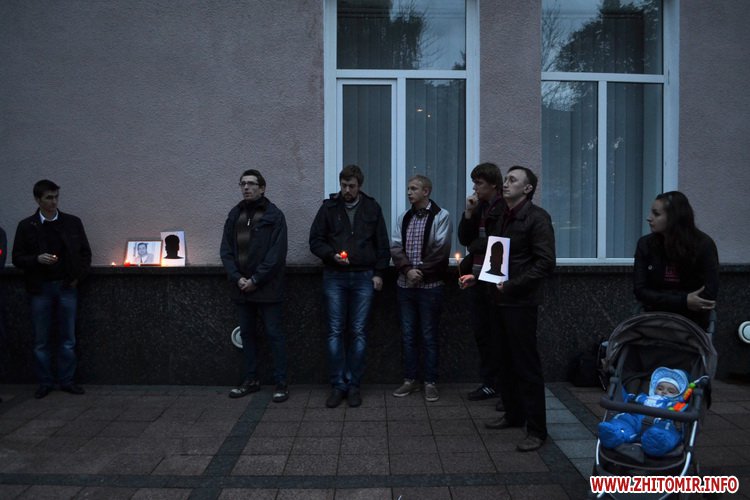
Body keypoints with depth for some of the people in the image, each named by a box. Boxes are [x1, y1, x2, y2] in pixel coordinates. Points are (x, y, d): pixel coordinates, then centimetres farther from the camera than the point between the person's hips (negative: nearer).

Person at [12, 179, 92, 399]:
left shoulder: (73, 223, 5)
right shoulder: (26, 226, 2)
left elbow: (85, 253, 9)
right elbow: (17, 258, 2)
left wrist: (78, 277, -1)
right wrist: (37, 259, -16)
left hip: (67, 287, 1)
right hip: (40, 289, -1)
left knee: (68, 338, 5)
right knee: (41, 340, 5)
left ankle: (67, 380, 15)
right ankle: (44, 383, 16)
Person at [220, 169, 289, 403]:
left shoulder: (274, 215, -5)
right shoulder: (234, 214, 10)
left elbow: (277, 253, -12)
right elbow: (226, 250, 7)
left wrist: (255, 280, -15)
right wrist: (237, 278, -7)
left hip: (268, 288, -5)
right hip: (242, 287, 6)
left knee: (274, 334, 0)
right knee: (246, 333, 13)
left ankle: (281, 383, 9)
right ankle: (251, 380, 26)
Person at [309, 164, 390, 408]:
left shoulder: (372, 208, 6)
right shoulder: (329, 207, 5)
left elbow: (382, 244, 9)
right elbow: (315, 240, 4)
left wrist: (378, 273, 2)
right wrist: (332, 255, -13)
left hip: (364, 278, 0)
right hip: (334, 277, 0)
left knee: (359, 333, 2)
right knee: (335, 333, 1)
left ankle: (354, 385, 12)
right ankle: (338, 385, 10)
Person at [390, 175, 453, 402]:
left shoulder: (441, 216, -4)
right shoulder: (404, 217, 11)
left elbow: (441, 249, -12)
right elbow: (395, 247, 3)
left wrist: (421, 272, -14)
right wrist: (408, 269, -12)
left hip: (430, 286, -5)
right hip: (405, 285, 5)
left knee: (429, 336, 3)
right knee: (408, 335, 11)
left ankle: (431, 382, 14)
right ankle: (410, 380, 21)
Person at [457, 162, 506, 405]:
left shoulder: (505, 208, -11)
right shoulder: (478, 207, 13)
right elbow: (464, 239, 11)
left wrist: (475, 246, -3)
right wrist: (468, 213, -1)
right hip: (476, 277, 8)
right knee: (481, 333, 13)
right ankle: (489, 383, 24)